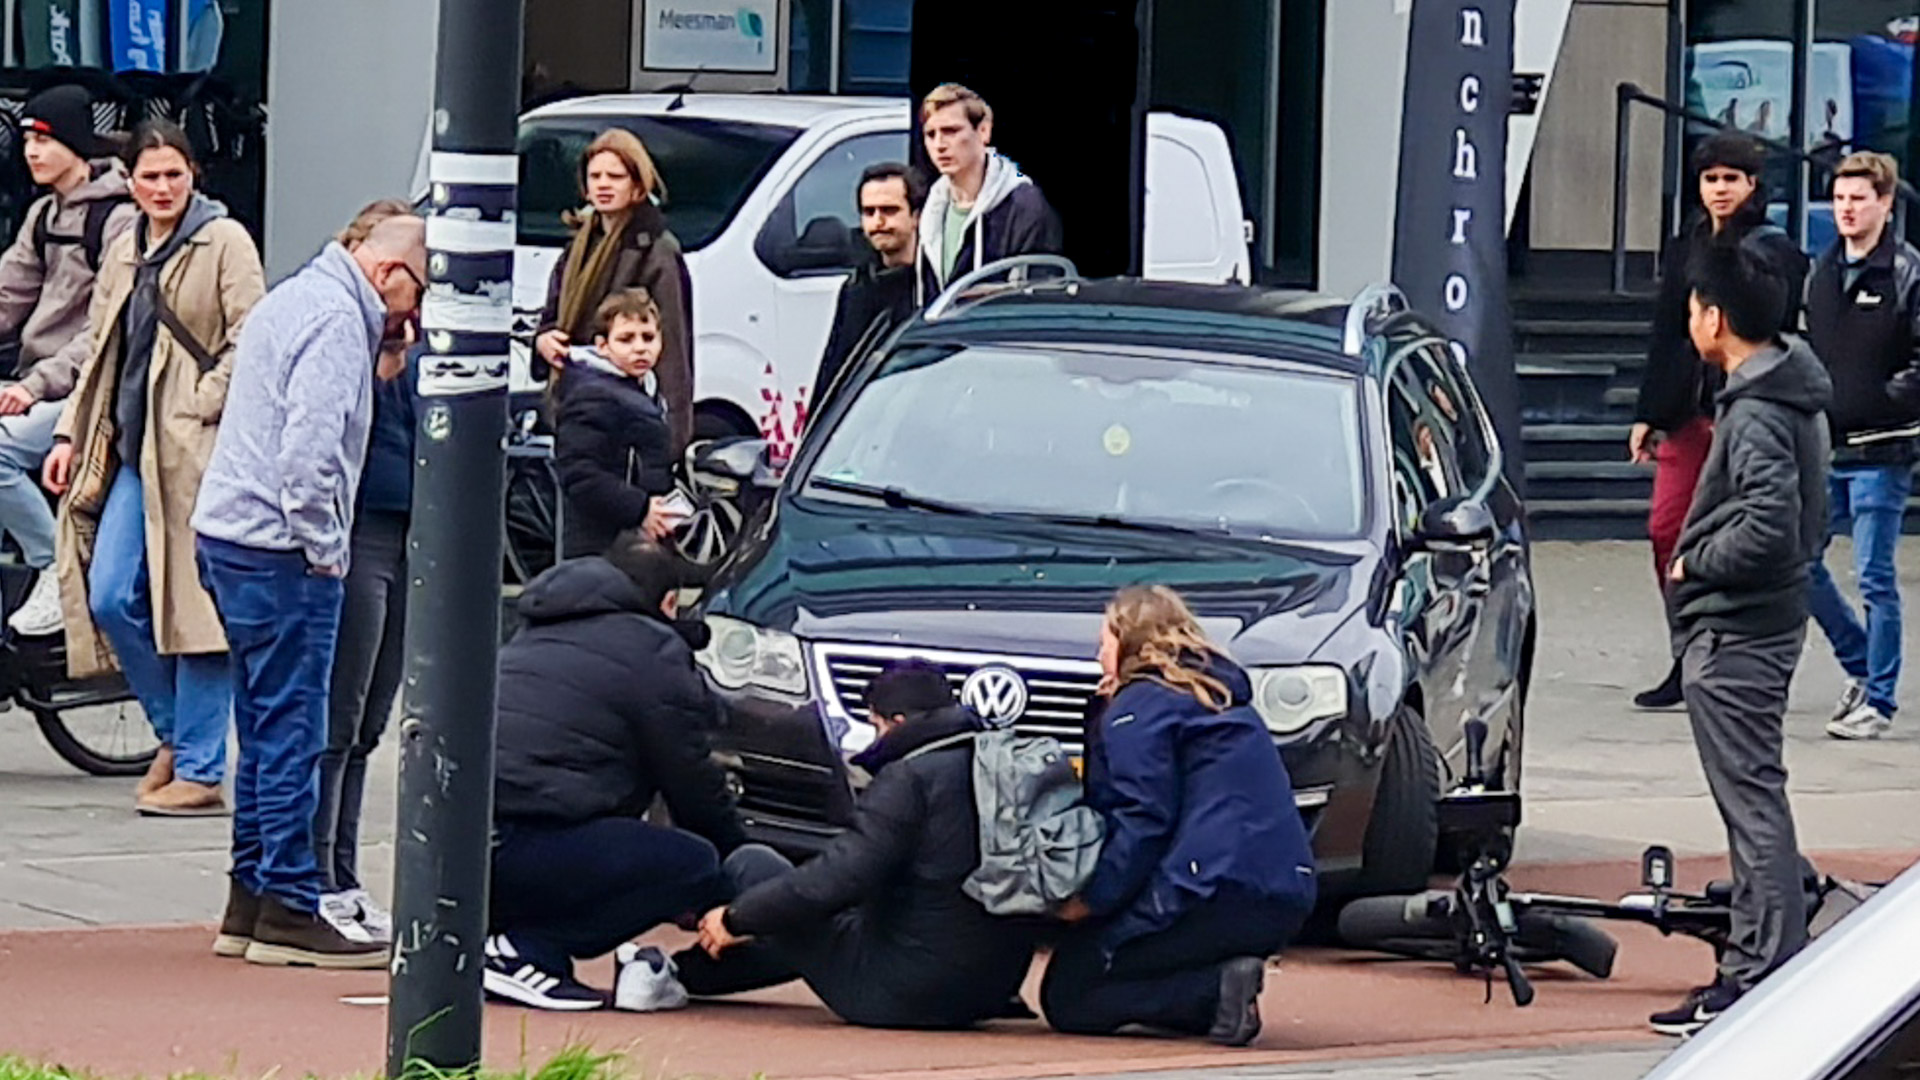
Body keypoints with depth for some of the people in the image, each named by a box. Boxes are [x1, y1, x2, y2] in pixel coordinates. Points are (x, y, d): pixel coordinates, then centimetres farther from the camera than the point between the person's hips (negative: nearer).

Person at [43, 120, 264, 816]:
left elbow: (250, 341, -9)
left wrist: (201, 408, -16)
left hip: (196, 450, -7)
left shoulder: (225, 242, -3)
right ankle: (177, 732, 19)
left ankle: (200, 770, -1)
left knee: (193, 603, -6)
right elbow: (100, 354, 21)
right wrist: (70, 435, 12)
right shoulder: (124, 253, 17)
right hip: (130, 450, 7)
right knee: (109, 598, 0)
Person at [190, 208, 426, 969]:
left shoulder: (299, 299, 20)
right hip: (280, 549, -11)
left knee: (268, 728, 14)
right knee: (292, 728, -7)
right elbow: (311, 445, -22)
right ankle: (290, 907, -5)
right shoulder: (337, 318, -14)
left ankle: (252, 899, 18)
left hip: (232, 535, 11)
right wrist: (324, 549, -15)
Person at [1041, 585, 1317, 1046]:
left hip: (1216, 894, -9)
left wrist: (1092, 899, -8)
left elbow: (1144, 821, -13)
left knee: (1068, 997, -1)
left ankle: (1216, 989, -18)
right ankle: (1223, 984, -2)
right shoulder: (1224, 701, 25)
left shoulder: (1138, 706, -2)